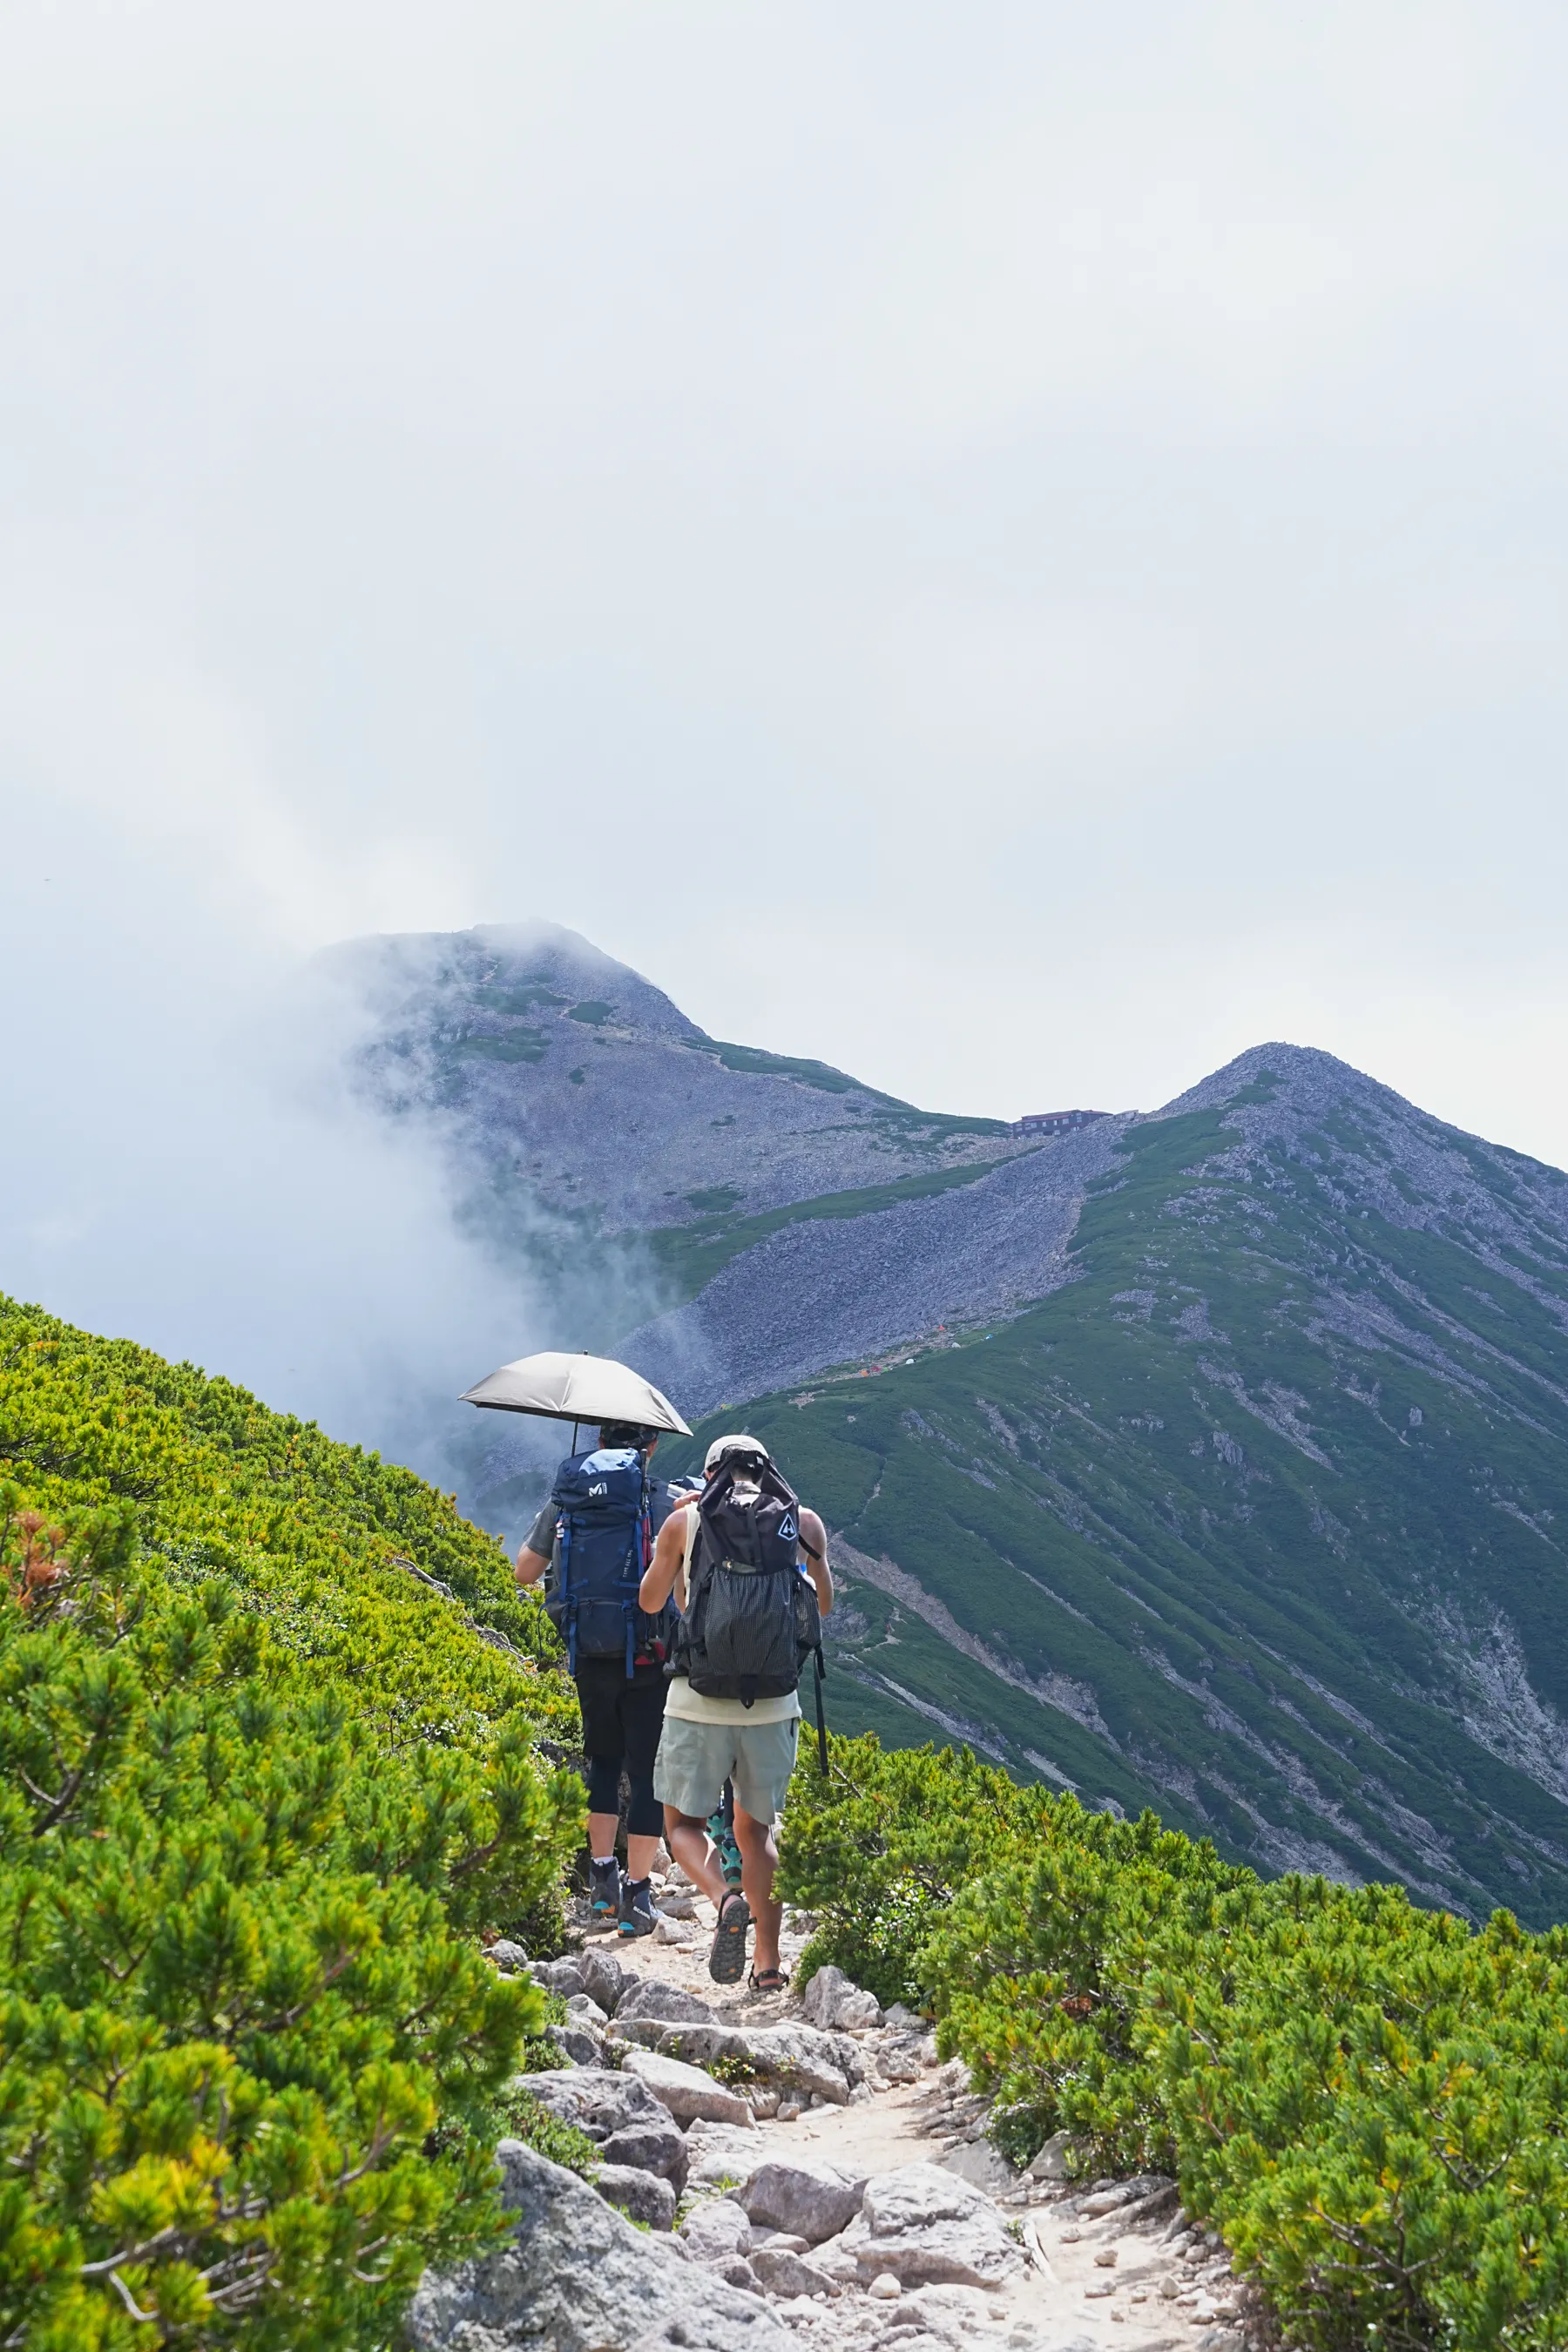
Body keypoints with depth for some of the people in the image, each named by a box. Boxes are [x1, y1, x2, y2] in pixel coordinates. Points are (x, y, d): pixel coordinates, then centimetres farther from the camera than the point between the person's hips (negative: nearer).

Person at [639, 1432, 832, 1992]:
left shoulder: (685, 1520, 4)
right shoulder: (806, 1523, 8)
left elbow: (650, 1601, 20)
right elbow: (823, 1604, 25)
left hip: (700, 1704, -2)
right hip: (774, 1706, 2)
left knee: (683, 1824, 15)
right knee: (755, 1830, 19)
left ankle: (726, 1901, -15)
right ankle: (769, 1965, 8)